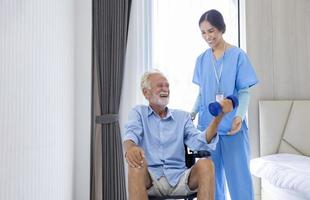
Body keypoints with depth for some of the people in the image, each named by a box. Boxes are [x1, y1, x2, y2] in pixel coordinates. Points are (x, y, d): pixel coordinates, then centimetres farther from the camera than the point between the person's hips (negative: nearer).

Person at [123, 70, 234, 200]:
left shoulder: (183, 116, 15)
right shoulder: (139, 112, 11)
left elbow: (198, 142, -2)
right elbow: (131, 134, -10)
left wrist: (218, 117, -16)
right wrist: (130, 148, -35)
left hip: (178, 178, 2)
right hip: (149, 178, -2)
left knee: (205, 164, -25)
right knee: (136, 164, -33)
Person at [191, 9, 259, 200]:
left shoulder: (238, 55, -3)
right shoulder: (202, 59, 8)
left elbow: (244, 92, -4)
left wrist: (239, 116, -20)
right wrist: (192, 114, 0)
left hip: (232, 126, -3)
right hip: (207, 125, 4)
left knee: (239, 175, 0)